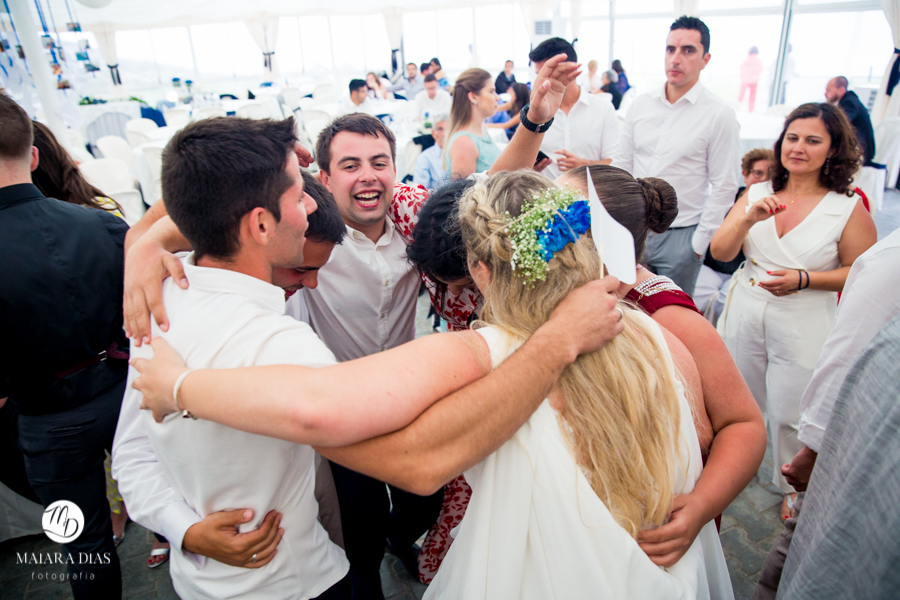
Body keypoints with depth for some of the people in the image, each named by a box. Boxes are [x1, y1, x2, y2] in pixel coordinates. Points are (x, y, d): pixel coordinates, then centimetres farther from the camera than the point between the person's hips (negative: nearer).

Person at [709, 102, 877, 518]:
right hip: (745, 315, 3)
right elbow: (720, 252, -4)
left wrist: (803, 279, -18)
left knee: (790, 414, 8)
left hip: (803, 326, -2)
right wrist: (747, 219, -20)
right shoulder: (757, 194, 1)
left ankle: (793, 486, 35)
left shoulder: (848, 209, -6)